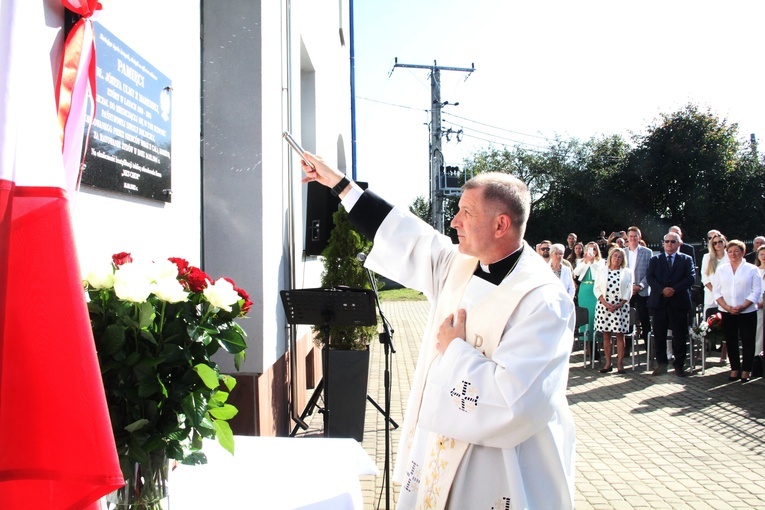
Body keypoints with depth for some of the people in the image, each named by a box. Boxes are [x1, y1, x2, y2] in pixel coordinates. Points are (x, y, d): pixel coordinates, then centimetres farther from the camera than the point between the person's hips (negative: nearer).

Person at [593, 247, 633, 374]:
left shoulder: (627, 272, 9)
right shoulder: (601, 270, 9)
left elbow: (629, 291, 3)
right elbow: (597, 289, 2)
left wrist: (620, 304, -10)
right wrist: (606, 303, -10)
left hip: (621, 307, 0)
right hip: (604, 306, 1)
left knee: (620, 335, -1)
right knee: (606, 335, 3)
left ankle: (619, 363, 3)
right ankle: (608, 363, 8)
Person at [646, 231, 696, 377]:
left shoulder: (686, 259, 9)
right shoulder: (655, 259, 12)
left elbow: (691, 277, -4)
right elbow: (649, 277, 0)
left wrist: (674, 289, -15)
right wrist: (662, 289, -15)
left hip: (679, 302, -1)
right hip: (659, 301, 1)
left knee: (679, 335, 2)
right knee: (659, 335, 3)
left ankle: (679, 365, 11)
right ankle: (661, 364, 12)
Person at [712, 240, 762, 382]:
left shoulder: (752, 269, 2)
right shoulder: (721, 270, 9)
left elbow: (756, 291, -3)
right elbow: (716, 291, 4)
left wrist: (742, 306, -15)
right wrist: (727, 307, -10)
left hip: (747, 312, -2)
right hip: (726, 312, 2)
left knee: (748, 342, 1)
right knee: (731, 341, 6)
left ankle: (746, 370, 10)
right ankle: (735, 369, 16)